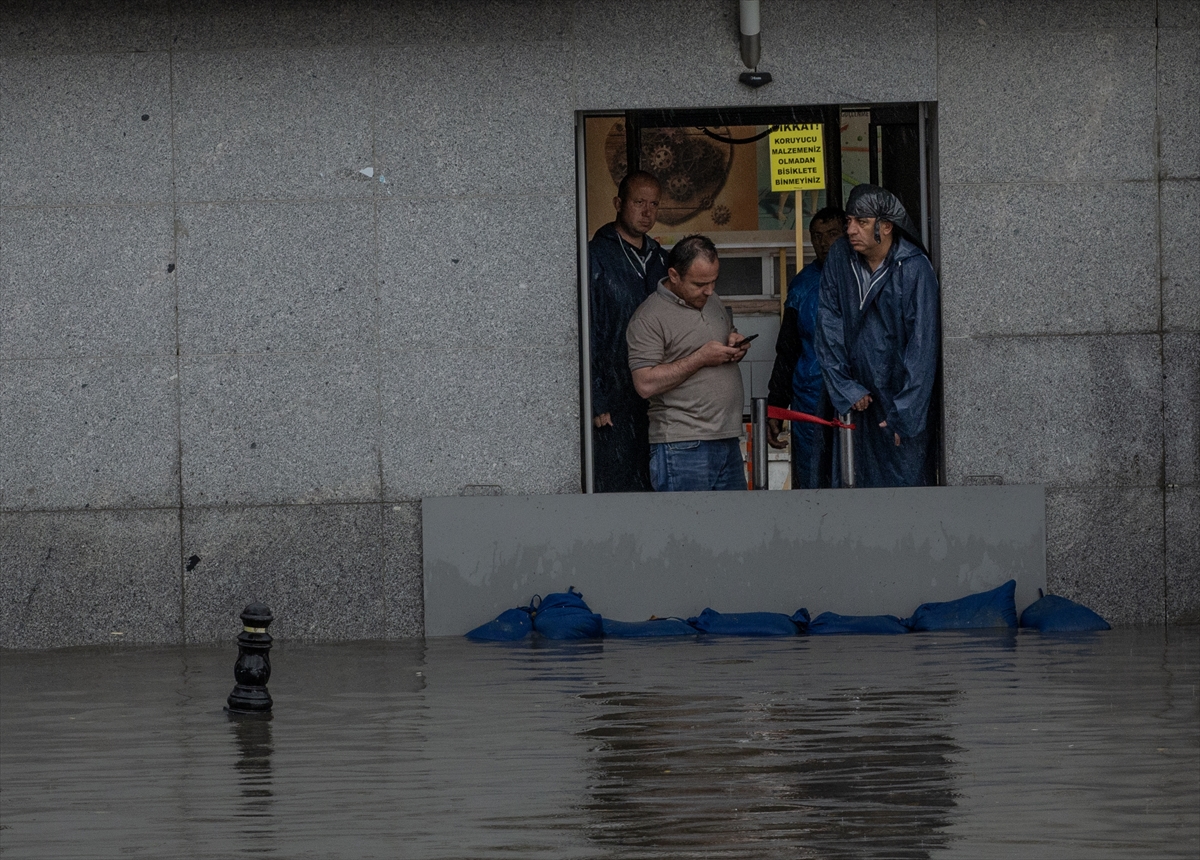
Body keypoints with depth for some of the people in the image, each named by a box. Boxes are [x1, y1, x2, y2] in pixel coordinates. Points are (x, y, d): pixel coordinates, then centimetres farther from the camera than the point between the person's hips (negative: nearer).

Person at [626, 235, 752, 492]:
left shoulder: (712, 302, 16)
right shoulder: (649, 319, -10)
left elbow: (729, 334, 33)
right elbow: (646, 384, -18)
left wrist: (737, 345, 7)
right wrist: (701, 358, -18)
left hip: (728, 439, 8)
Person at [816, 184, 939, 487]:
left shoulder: (914, 269, -16)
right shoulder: (839, 258, -1)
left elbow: (922, 348, -15)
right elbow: (829, 324, 4)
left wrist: (905, 415, -15)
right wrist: (846, 388, -1)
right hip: (865, 402, 5)